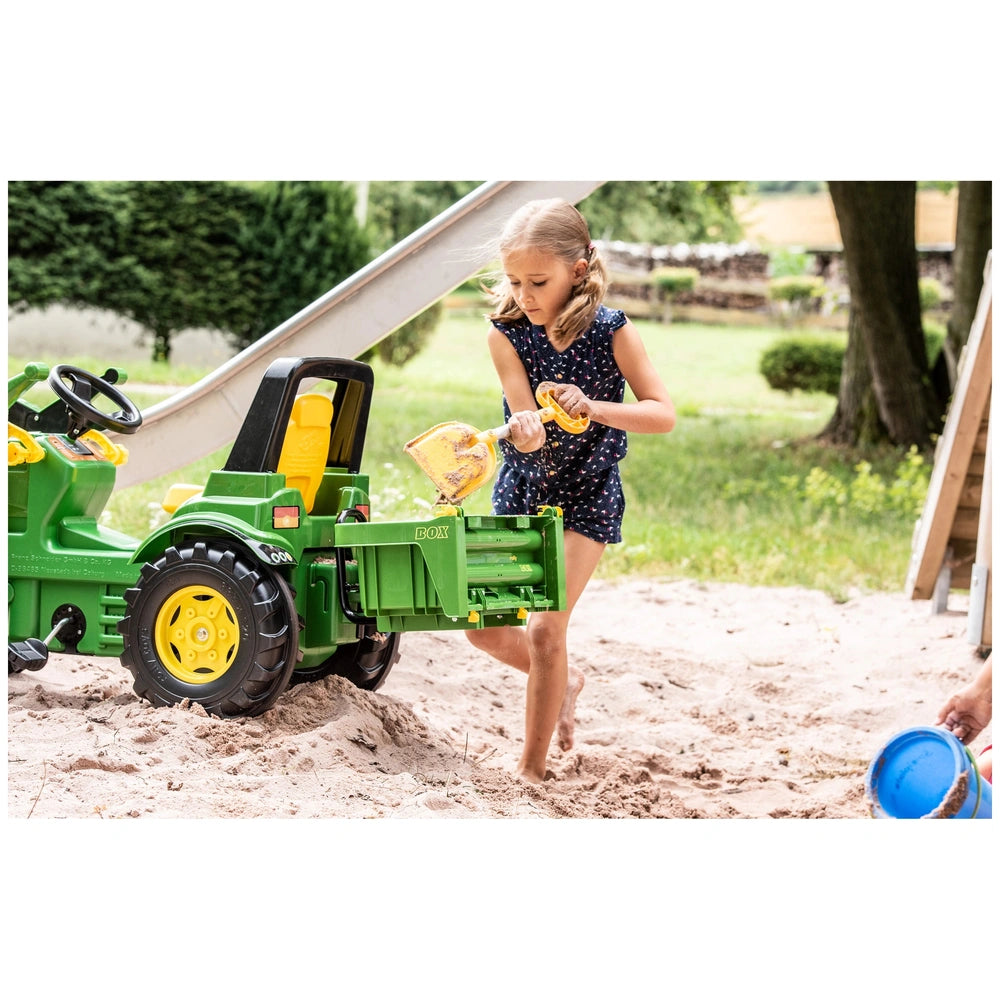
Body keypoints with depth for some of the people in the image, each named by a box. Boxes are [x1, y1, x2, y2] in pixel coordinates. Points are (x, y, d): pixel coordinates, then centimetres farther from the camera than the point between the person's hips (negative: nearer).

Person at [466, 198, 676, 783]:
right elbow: (527, 423, -21)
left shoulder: (613, 333, -16)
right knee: (485, 628, 4)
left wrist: (592, 408, -35)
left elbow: (664, 415, -19)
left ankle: (533, 769, 4)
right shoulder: (507, 334, -13)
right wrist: (524, 431, -46)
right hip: (521, 492, 4)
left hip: (587, 498, -3)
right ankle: (563, 682, 34)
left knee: (545, 629, -11)